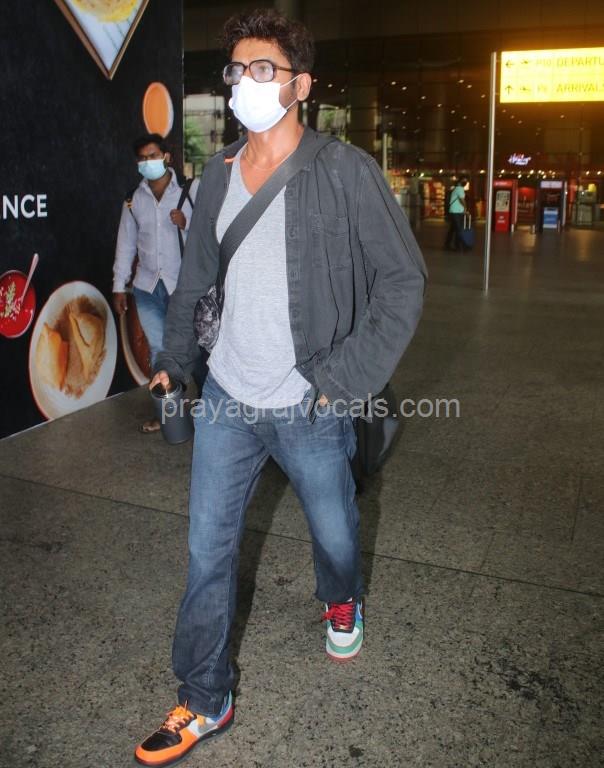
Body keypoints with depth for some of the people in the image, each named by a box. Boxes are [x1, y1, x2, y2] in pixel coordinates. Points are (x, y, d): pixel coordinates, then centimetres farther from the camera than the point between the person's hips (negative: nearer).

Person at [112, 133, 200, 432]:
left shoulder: (191, 190, -4)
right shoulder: (133, 199, 9)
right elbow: (126, 243, 12)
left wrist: (187, 224, -23)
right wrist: (119, 286, 11)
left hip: (184, 285, -4)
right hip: (148, 287, 4)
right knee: (158, 351, 10)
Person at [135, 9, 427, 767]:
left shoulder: (346, 171, -11)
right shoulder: (218, 174, 5)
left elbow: (404, 280, -11)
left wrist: (344, 379, -15)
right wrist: (172, 357, 14)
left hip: (309, 410, -3)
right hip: (226, 402, 4)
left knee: (335, 535, 17)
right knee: (207, 554, 8)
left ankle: (341, 604, 54)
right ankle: (204, 701, 28)